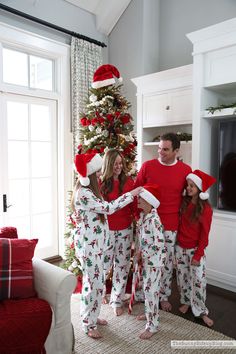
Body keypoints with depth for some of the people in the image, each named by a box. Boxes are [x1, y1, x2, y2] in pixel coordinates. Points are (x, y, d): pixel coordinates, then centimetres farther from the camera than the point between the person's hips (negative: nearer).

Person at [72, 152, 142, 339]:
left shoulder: (89, 190, 9)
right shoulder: (83, 193, -23)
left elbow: (103, 208, 11)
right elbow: (108, 208, -23)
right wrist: (131, 194, -17)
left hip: (97, 242, 10)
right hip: (89, 244, -9)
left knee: (96, 282, 19)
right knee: (93, 283, 3)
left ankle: (92, 316, 37)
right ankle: (88, 324, 22)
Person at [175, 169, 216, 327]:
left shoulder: (206, 208, -13)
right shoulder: (184, 202, -1)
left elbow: (204, 235, -11)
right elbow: (180, 224, 5)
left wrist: (197, 255, -11)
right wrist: (177, 242, -3)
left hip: (195, 249, -4)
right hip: (180, 248, 4)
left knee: (198, 280, 2)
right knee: (182, 277, 15)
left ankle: (201, 311, 18)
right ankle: (186, 301, 36)